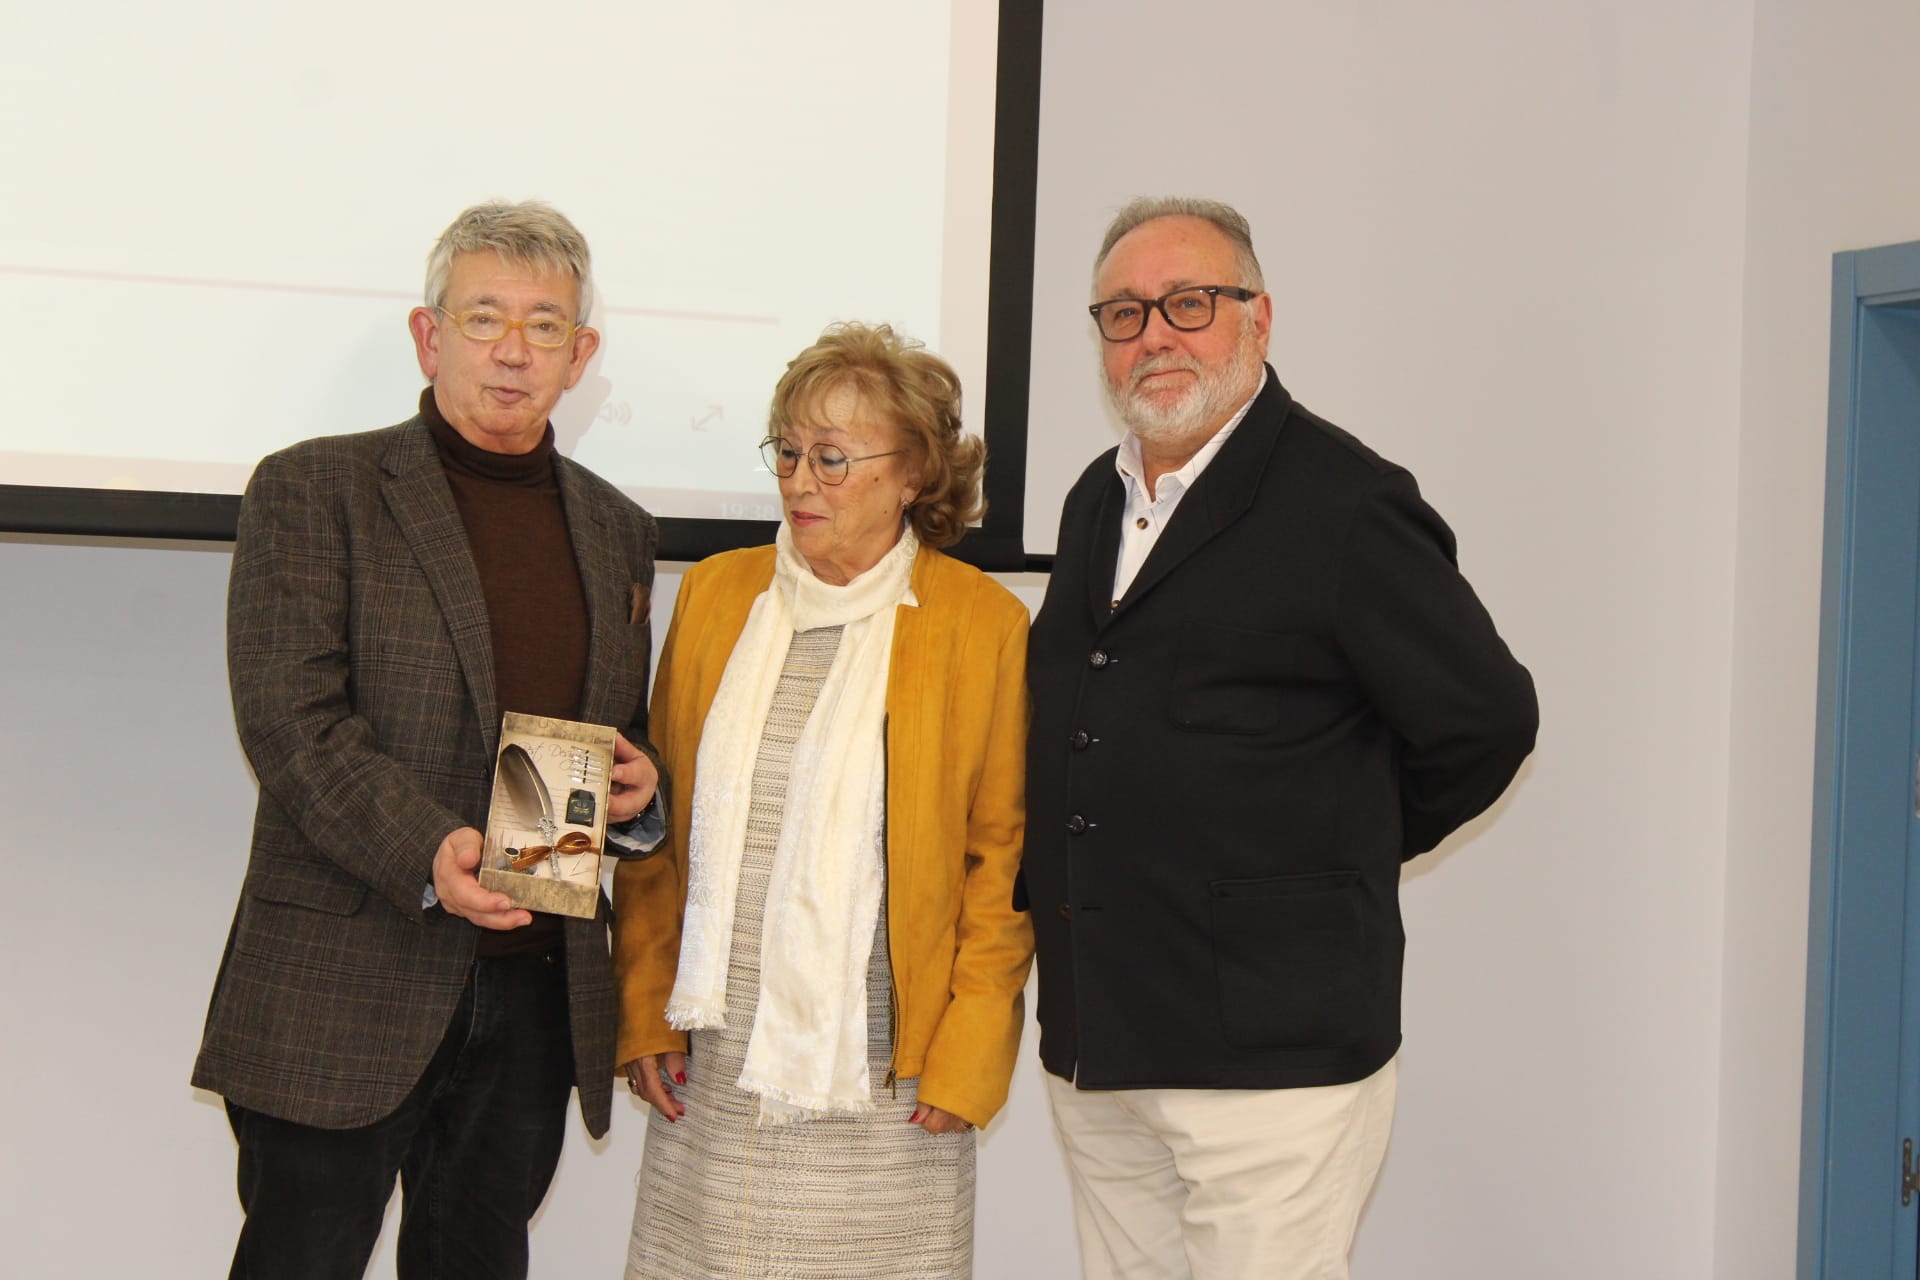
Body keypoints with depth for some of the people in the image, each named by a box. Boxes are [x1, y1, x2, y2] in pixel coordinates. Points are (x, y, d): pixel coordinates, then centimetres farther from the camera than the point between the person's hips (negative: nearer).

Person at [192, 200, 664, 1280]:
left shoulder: (616, 530, 15)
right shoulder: (314, 490, -1)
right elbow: (288, 717, -11)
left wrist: (643, 786, 0)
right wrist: (426, 849, -24)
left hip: (538, 995, 5)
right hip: (349, 984, -4)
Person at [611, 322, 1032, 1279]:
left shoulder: (985, 625, -2)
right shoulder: (713, 595, 9)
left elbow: (1004, 859, 1)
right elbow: (658, 831, 13)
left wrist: (969, 1057, -4)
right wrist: (644, 1015, 8)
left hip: (882, 1076, -3)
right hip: (711, 1073, 3)